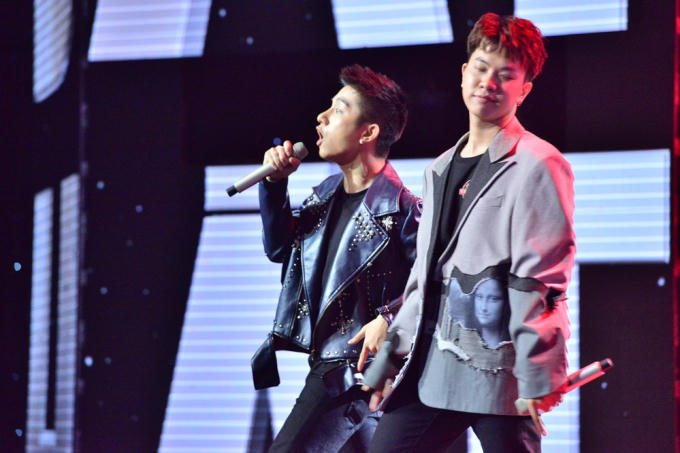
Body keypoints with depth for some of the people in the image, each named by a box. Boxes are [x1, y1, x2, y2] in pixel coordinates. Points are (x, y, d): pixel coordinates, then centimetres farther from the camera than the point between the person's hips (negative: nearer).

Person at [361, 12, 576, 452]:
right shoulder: (441, 169, 20)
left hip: (499, 372, -7)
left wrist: (536, 377, -17)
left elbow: (541, 280, -11)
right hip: (433, 370, 7)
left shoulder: (539, 165, -4)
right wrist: (388, 361, 22)